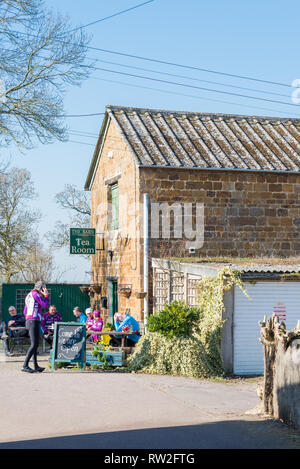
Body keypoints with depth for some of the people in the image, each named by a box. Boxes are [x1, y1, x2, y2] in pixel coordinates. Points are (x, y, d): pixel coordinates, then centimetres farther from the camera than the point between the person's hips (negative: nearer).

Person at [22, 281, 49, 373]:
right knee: (34, 345, -12)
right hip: (34, 321, -10)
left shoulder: (29, 295, 21)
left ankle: (36, 366, 15)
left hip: (29, 320, 10)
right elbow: (45, 305, -10)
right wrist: (46, 295, 1)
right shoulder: (35, 294, -8)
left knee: (36, 344, 12)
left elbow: (25, 312, 24)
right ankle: (25, 366, -16)